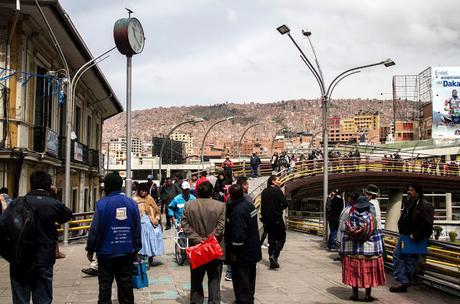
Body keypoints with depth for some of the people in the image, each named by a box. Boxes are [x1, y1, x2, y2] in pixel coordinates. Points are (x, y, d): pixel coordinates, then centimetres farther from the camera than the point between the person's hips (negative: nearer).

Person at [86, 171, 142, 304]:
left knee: (105, 284, 7)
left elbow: (95, 229, -12)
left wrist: (90, 249, 1)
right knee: (125, 283, 12)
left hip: (106, 252, -3)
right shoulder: (132, 203, -1)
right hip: (127, 252, 3)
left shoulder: (102, 204, -12)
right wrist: (136, 249, 13)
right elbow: (137, 229, 3)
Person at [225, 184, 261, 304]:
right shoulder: (249, 204, 3)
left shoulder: (237, 211, -26)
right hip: (252, 251, 10)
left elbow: (238, 235, -27)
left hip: (242, 253, -10)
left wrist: (233, 252, -18)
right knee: (250, 276, 21)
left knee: (241, 278, 1)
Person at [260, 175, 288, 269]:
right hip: (277, 219, -6)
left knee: (271, 240, 11)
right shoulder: (277, 191, -11)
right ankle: (274, 255, -15)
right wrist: (279, 209, 4)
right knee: (281, 238, 4)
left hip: (267, 219, 6)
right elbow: (285, 204, -16)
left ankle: (272, 262, 10)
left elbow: (262, 205, 8)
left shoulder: (264, 192, 7)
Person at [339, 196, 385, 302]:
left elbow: (344, 231, 1)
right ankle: (368, 295, 9)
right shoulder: (371, 216, -6)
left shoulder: (350, 214, -2)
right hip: (369, 249, -1)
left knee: (354, 270, 9)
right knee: (368, 271, 7)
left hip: (352, 249, 2)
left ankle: (355, 294, 13)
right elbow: (377, 232, -4)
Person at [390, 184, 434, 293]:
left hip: (415, 239, -9)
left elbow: (427, 224, -20)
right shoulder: (408, 203, 14)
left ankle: (404, 280, 5)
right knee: (397, 256, 3)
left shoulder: (425, 206, -14)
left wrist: (415, 235, -18)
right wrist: (402, 232, 14)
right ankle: (402, 281, 4)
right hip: (404, 235, 9)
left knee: (410, 260, -1)